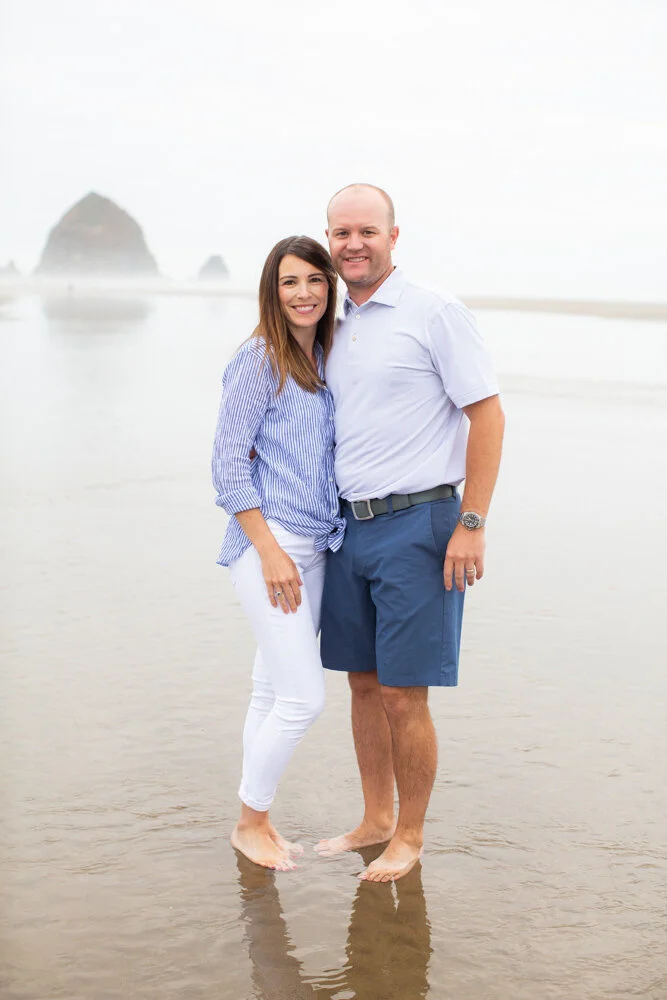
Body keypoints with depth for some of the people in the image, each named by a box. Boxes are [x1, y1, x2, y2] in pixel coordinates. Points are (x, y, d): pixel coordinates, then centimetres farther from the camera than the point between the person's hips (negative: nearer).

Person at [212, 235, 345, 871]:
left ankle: (256, 820, 25)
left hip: (314, 544, 7)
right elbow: (228, 464, -12)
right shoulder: (258, 359, -9)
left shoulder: (326, 358, 12)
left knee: (274, 691, 13)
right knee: (303, 697, -7)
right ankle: (250, 823, 12)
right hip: (267, 541, -7)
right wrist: (271, 551, -16)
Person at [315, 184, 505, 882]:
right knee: (363, 683, 13)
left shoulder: (435, 314, -8)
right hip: (351, 526, 7)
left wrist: (471, 524, -15)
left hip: (417, 525, -7)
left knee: (403, 694, -2)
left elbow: (487, 415, -10)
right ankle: (375, 820, 28)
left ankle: (410, 836, 15)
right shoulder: (339, 329, 14)